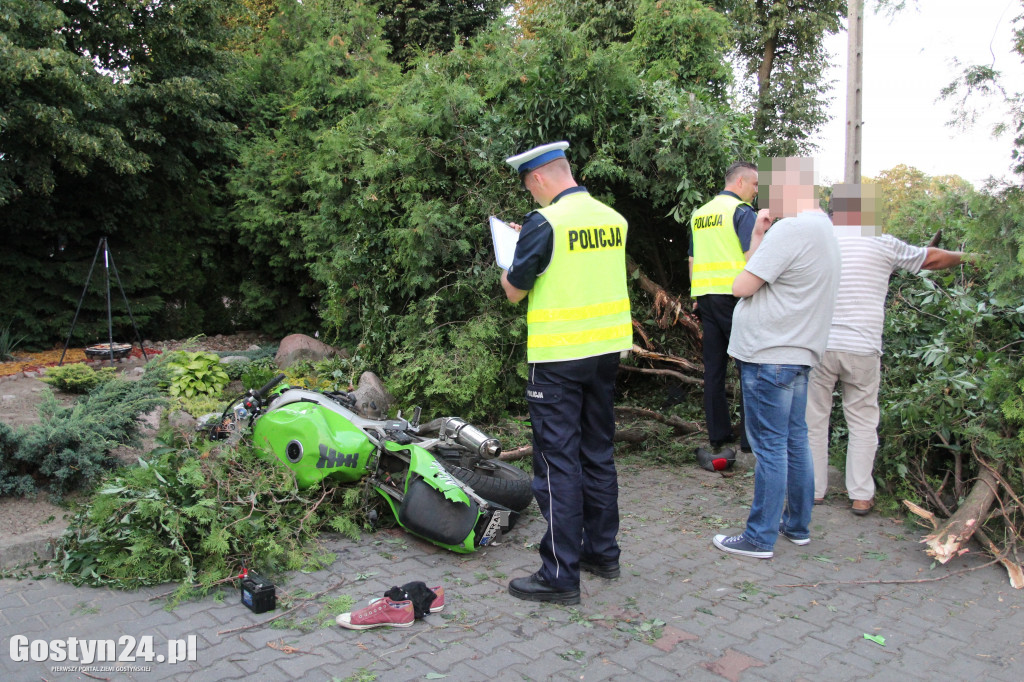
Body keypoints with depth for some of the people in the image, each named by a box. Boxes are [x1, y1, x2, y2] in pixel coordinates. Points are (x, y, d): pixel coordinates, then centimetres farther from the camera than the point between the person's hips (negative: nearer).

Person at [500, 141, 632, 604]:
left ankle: (560, 576, 7)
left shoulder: (544, 223, -15)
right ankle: (603, 552, 29)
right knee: (598, 454, 17)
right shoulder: (613, 219, 6)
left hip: (559, 359, -7)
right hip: (607, 350, 7)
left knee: (558, 464, 0)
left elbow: (514, 291, -7)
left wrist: (510, 259, 14)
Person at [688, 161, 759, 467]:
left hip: (706, 298, 7)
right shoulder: (742, 211, -5)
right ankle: (751, 440, 2)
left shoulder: (700, 214, 17)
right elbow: (753, 256, -14)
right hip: (734, 296, -7)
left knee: (714, 370, 7)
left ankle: (718, 441, 10)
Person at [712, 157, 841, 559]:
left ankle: (760, 537, 7)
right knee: (794, 441, 16)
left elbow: (742, 286, -15)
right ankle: (797, 525, 28)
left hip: (770, 356, -10)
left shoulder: (791, 229, -19)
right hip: (796, 352, 10)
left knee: (770, 446, -3)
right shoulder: (822, 228, 15)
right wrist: (759, 235, 8)